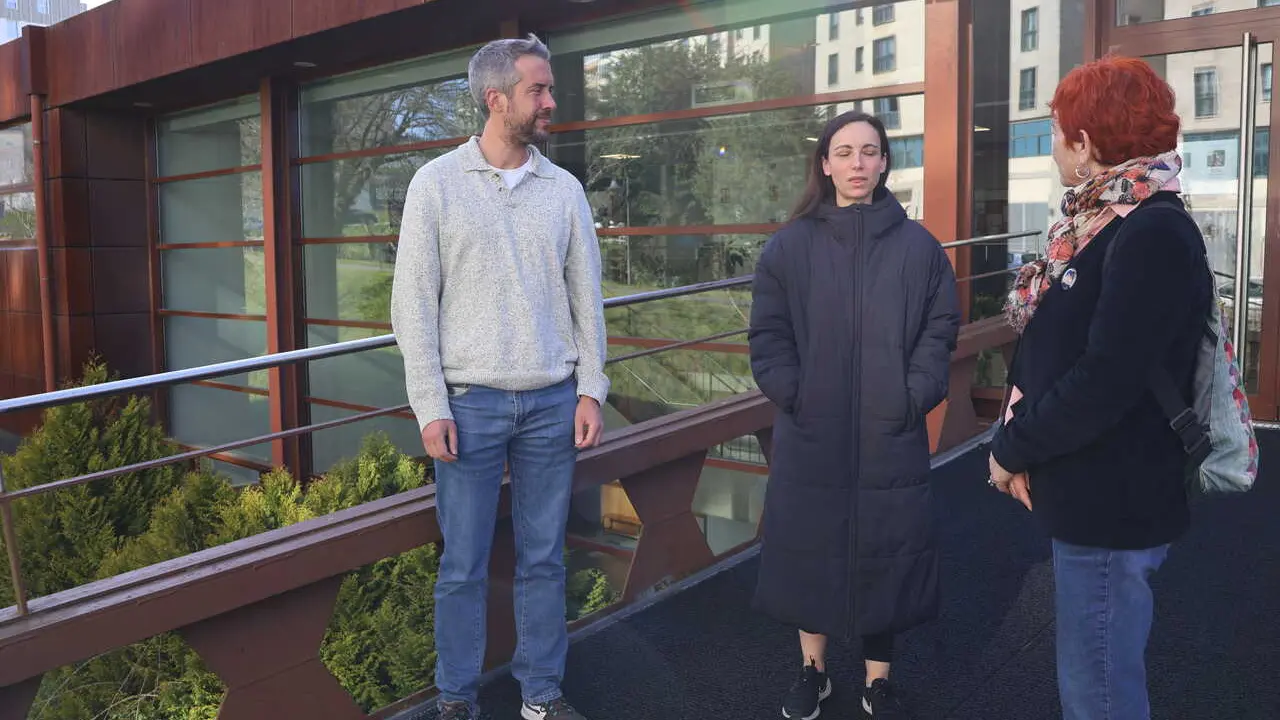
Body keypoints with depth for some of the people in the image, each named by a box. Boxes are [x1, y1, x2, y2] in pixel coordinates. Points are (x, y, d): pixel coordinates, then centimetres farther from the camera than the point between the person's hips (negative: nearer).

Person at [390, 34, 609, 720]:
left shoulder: (564, 189, 7)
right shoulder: (436, 183, -1)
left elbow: (586, 298, 9)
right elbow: (413, 304, -3)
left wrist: (590, 391, 2)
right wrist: (430, 407, -8)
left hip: (552, 404, 3)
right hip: (470, 404, -2)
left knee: (543, 560, 10)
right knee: (463, 566, 6)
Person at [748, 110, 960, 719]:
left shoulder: (918, 246, 2)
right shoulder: (790, 245, 1)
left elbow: (940, 330, 2)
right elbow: (768, 333, 0)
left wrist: (914, 397, -9)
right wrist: (792, 395, -11)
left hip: (890, 436, 0)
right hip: (810, 435, 0)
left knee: (885, 551, 9)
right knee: (809, 547, 11)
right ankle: (812, 670, 32)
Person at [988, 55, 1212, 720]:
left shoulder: (1154, 234, -20)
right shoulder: (1100, 222, 10)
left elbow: (1103, 383, -26)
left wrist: (1011, 448, -12)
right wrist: (1021, 443, -1)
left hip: (1112, 504, -9)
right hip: (1087, 493, 9)